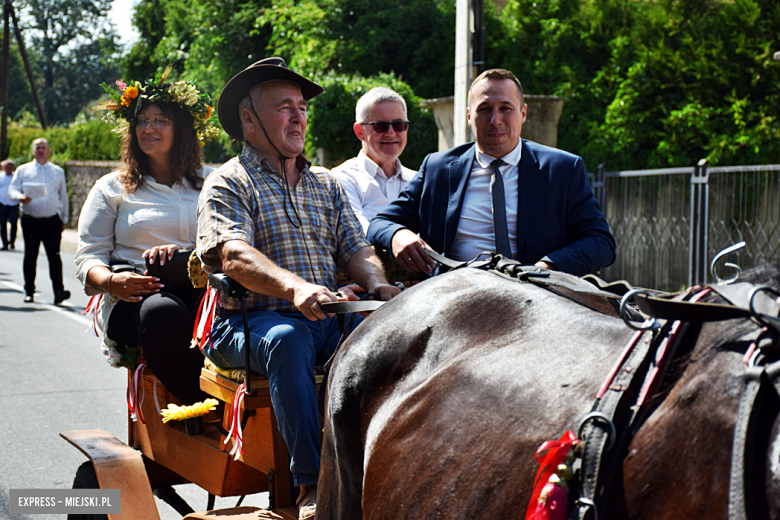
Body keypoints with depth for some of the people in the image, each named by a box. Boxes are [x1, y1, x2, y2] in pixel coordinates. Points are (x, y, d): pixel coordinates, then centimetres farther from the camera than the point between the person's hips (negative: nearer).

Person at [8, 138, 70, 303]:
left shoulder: (58, 172, 14)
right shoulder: (23, 170, 10)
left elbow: (63, 196, 19)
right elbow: (12, 189, 3)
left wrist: (64, 219, 17)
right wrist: (20, 197, -20)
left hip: (52, 221, 0)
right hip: (30, 220, 0)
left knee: (54, 256, -10)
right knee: (30, 256, 4)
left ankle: (58, 291, -16)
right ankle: (29, 292, 14)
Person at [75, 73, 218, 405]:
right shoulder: (111, 188, 20)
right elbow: (89, 258, 12)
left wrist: (183, 251, -14)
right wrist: (111, 281, -14)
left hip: (201, 288, 1)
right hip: (132, 298, -1)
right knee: (163, 312, -40)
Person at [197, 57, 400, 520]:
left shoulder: (327, 185, 23)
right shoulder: (228, 183, 4)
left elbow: (355, 249, 14)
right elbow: (234, 256, -14)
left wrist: (378, 285, -11)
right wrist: (295, 287, -33)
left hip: (329, 319, 4)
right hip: (250, 321, -4)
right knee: (288, 338, -38)